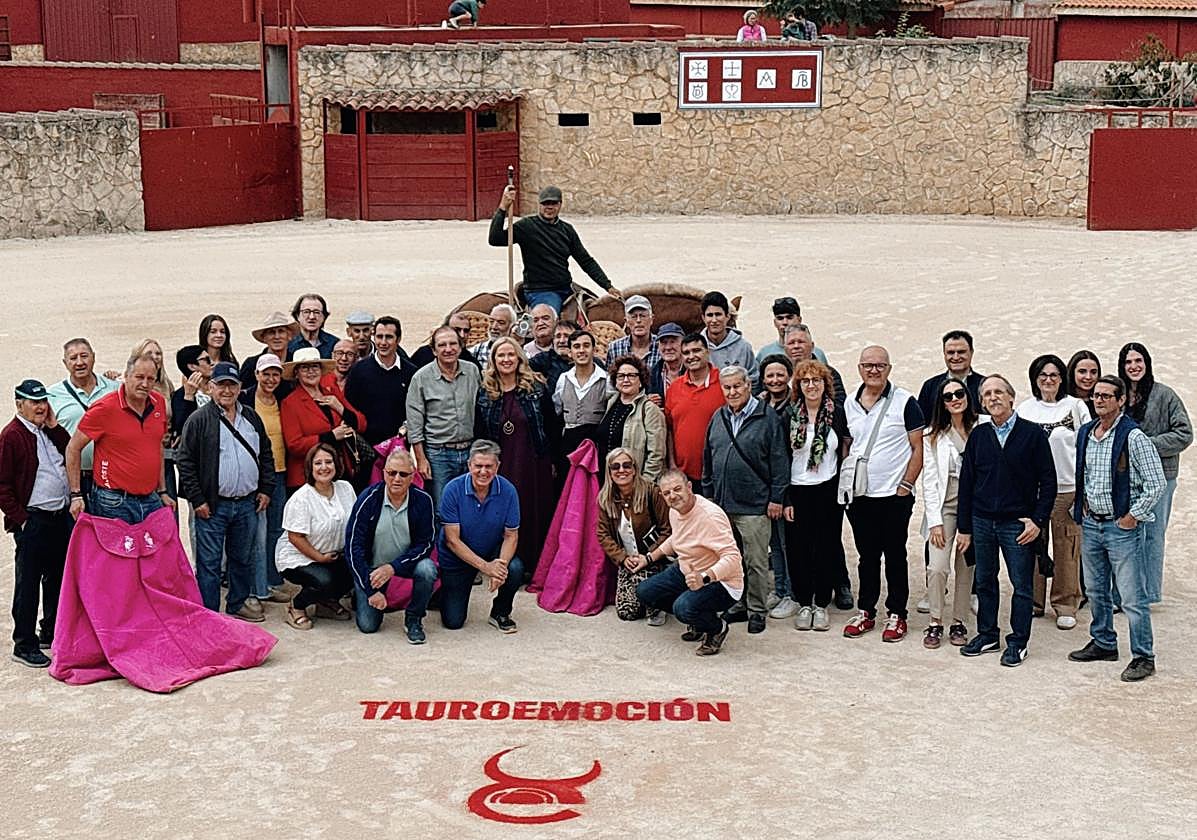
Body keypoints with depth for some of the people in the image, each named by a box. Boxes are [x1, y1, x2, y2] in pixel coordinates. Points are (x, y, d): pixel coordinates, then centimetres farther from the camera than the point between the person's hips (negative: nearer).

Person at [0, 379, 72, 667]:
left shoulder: (50, 431, 13)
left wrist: (54, 426, 0)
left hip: (61, 516, 7)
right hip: (32, 521, -7)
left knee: (57, 578, 16)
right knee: (28, 583, -1)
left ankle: (51, 632, 29)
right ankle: (24, 645, 5)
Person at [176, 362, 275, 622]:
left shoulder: (252, 418, 11)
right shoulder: (199, 420, -5)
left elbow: (266, 455, 18)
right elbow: (185, 461, -7)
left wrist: (266, 489, 10)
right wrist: (197, 500, -11)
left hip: (248, 503, 5)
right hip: (213, 505, -5)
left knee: (243, 559, 16)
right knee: (209, 563, -1)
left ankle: (238, 605, 30)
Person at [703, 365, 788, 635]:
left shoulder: (768, 417, -5)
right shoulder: (718, 418, 12)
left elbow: (779, 461, -7)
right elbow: (708, 460, 19)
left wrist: (776, 498, -9)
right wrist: (708, 495, 16)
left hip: (754, 505, -6)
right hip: (721, 504, 6)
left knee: (756, 561, -1)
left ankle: (757, 610, 10)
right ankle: (738, 603, 24)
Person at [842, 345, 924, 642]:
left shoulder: (904, 401, -6)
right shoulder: (849, 404, 9)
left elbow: (918, 448, -6)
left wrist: (906, 485, -11)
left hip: (894, 495, -4)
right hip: (859, 495, 4)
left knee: (895, 556, 3)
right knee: (867, 556, 12)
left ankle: (896, 615, 12)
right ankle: (865, 612, 21)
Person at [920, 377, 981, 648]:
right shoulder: (933, 435, 2)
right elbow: (929, 480, 0)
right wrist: (935, 521, -6)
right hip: (944, 506, 0)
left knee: (966, 567, 5)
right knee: (937, 567, -10)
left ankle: (959, 623, 17)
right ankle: (935, 623, 3)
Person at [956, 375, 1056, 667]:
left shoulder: (1032, 434, -4)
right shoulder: (978, 435, 6)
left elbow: (1048, 481, -2)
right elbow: (966, 482, 8)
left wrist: (1038, 520, -9)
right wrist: (964, 527, 6)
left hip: (1018, 523, -3)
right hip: (982, 520, 3)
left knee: (1022, 585, 3)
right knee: (984, 581, 12)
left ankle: (1018, 641, 14)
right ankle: (987, 635, 25)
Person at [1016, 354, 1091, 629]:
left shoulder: (1075, 407, 2)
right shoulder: (1024, 409, 8)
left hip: (1067, 488, -2)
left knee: (1067, 549, 0)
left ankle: (1066, 606, 11)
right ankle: (1033, 601, 18)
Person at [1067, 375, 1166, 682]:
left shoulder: (1133, 437, -13)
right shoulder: (1084, 433, 8)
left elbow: (1157, 483, -13)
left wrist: (1133, 516, -12)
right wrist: (1078, 509, 13)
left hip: (1123, 527, -7)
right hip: (1091, 524, 7)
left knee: (1133, 597, -4)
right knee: (1095, 592, 18)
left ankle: (1143, 657, 6)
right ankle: (1103, 643, 33)